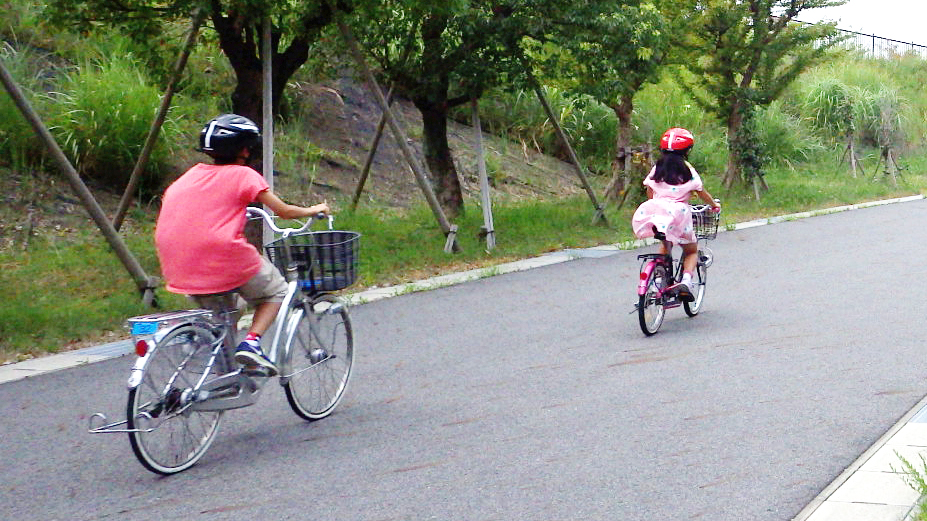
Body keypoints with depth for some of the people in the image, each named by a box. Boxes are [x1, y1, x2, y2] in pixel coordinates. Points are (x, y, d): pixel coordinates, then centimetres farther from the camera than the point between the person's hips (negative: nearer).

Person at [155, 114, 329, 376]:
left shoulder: (191, 174, 15)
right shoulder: (243, 175, 1)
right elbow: (283, 211, 5)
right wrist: (314, 210, 25)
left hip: (178, 270, 6)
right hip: (225, 262, -6)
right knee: (275, 291, 19)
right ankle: (251, 342, -2)